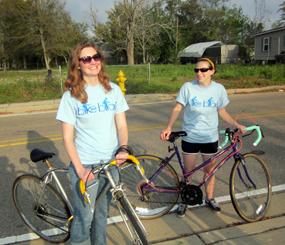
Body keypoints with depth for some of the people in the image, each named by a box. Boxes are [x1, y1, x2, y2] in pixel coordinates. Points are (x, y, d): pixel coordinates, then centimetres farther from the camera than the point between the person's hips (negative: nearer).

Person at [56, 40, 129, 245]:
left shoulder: (113, 90, 3)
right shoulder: (71, 95, -6)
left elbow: (122, 125, 4)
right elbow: (67, 137, -7)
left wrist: (123, 148, -15)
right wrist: (79, 169, -16)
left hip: (111, 162, 3)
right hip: (85, 165, -3)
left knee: (102, 213, 17)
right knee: (84, 217, 2)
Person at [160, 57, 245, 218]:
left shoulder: (219, 89, -3)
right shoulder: (188, 87, -9)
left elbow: (222, 111, 8)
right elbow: (177, 109, -7)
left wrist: (235, 124, -3)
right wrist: (169, 128, -18)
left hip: (210, 138, 1)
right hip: (190, 137, -1)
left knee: (209, 170, 14)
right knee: (188, 171, 9)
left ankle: (210, 198, 35)